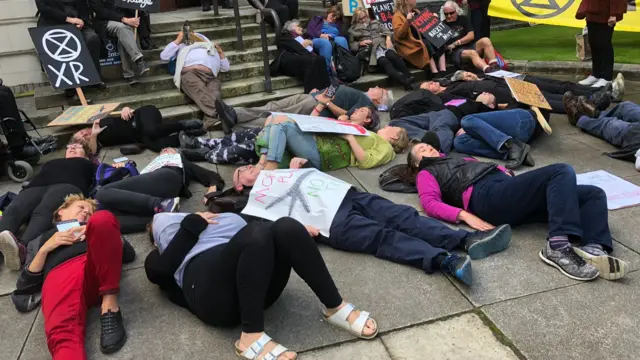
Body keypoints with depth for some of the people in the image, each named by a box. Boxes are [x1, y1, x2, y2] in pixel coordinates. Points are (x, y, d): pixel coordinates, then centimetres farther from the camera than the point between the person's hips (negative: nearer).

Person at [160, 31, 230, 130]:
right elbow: (164, 56, 25)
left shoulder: (211, 48, 45)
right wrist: (178, 39, 22)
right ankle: (221, 114, -64)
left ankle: (210, 121, -62)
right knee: (200, 91, -38)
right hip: (189, 73, -2)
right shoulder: (183, 46, 41)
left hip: (210, 76, 2)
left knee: (215, 93, -36)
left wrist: (221, 52, 22)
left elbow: (225, 68, 38)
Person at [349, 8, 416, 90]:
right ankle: (405, 82, -52)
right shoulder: (353, 29, 22)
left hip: (383, 44, 3)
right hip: (369, 49, -3)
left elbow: (386, 30, 20)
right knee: (384, 61, -34)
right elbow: (351, 46, 14)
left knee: (392, 55, -33)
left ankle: (409, 77, -44)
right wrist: (361, 43, -4)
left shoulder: (375, 22, 31)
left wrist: (388, 38, -1)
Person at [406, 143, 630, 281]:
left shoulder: (460, 161, 40)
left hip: (507, 188, 7)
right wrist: (466, 216, -18)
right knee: (562, 172, -24)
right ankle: (558, 247, -38)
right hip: (487, 196, -7)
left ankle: (594, 250, -29)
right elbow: (430, 203, -1)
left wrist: (507, 173, 6)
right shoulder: (427, 173, 19)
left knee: (593, 194, -5)